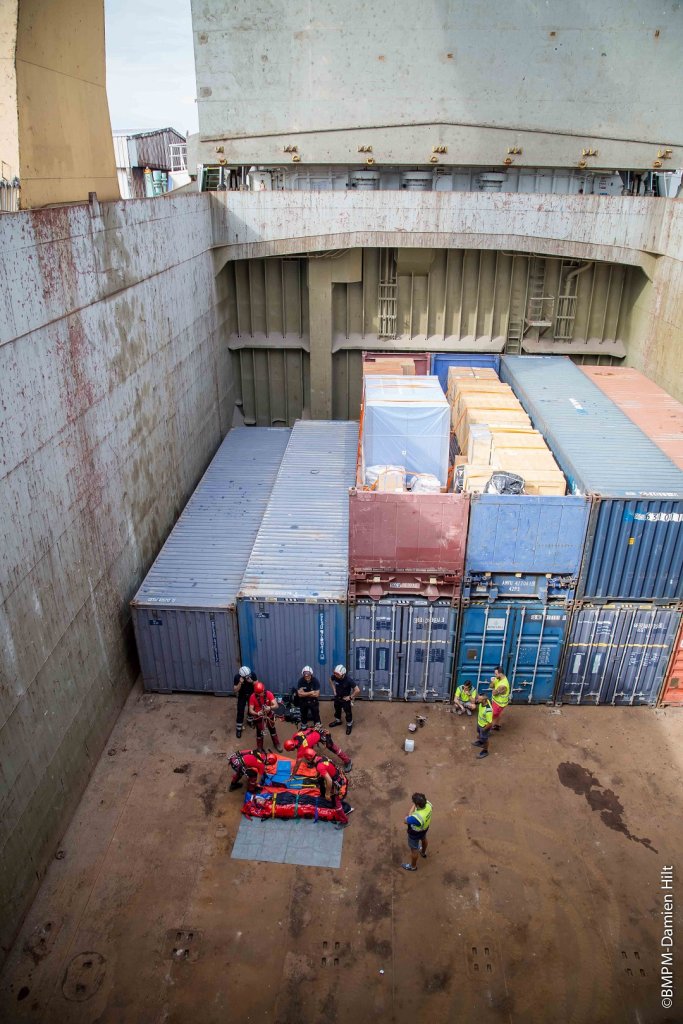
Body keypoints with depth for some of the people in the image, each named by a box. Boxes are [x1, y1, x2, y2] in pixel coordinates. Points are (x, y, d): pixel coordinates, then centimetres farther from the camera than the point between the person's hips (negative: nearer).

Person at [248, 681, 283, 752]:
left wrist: (270, 708, -45)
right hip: (258, 716, -2)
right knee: (259, 732, 9)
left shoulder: (268, 694, -21)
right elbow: (250, 710, -21)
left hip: (269, 714, 2)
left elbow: (276, 705, -24)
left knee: (272, 729, 17)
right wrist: (257, 713, -40)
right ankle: (260, 747, 31)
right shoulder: (253, 697, -23)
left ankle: (276, 744, 38)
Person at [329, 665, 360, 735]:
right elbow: (331, 679, 4)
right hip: (337, 697, 4)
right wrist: (334, 689, 2)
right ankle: (338, 720, 51)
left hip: (345, 698, -4)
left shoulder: (348, 680, -35)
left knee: (348, 713, 10)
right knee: (337, 710, 25)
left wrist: (350, 697, -21)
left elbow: (357, 690, -31)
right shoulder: (334, 676, -24)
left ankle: (349, 725, 34)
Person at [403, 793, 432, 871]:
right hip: (425, 828, 6)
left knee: (413, 850, 23)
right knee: (423, 839, 37)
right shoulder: (428, 804, -31)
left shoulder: (416, 817, -49)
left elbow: (406, 821, -28)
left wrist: (413, 807, -25)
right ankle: (423, 852, 68)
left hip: (415, 834, -6)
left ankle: (413, 866, 49)